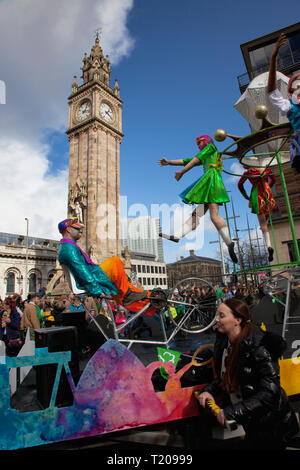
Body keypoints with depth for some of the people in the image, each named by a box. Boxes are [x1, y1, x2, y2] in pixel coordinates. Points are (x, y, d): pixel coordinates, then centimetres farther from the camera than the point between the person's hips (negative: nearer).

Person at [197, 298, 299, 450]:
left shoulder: (257, 347, -28)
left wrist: (231, 412, -28)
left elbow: (269, 392, -29)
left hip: (271, 425, -6)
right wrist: (210, 390, -11)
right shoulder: (223, 342, -5)